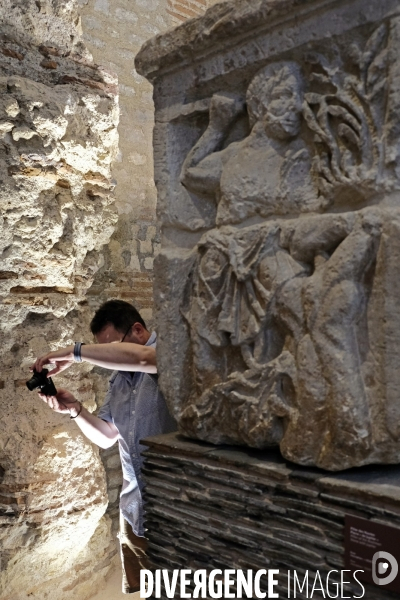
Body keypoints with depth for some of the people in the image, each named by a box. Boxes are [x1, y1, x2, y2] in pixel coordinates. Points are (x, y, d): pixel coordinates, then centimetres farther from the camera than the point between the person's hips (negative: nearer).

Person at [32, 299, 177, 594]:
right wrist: (75, 409, -3)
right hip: (134, 508, 7)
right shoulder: (119, 377, 11)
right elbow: (106, 437, 15)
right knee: (137, 592, 15)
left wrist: (74, 352, -25)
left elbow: (140, 357, -34)